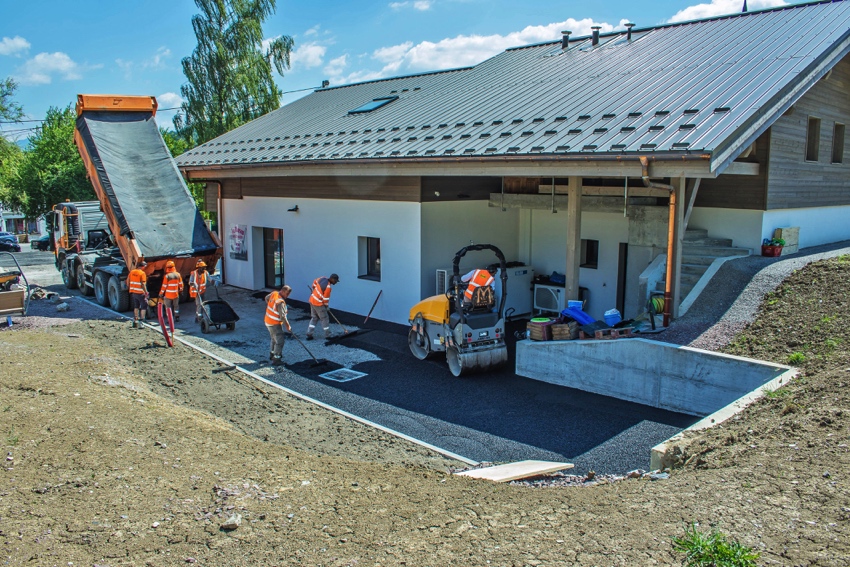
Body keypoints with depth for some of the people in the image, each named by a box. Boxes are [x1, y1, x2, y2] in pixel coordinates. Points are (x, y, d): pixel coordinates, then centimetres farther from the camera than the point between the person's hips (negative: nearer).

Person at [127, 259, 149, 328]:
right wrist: (146, 293, -16)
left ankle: (135, 321, 23)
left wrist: (129, 288, 25)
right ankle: (141, 322, -5)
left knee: (136, 307, 20)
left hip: (133, 292, 7)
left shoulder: (132, 272, 5)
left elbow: (128, 281, 12)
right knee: (144, 307, 2)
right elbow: (143, 284, -20)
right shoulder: (142, 273, -15)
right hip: (140, 293, -7)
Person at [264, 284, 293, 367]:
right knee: (279, 341, -3)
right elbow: (282, 316, -27)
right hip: (274, 324, -10)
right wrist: (288, 326, -17)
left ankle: (272, 354, 39)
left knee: (274, 339, 25)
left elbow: (266, 298, 19)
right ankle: (276, 359, 1)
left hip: (268, 321, 10)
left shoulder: (274, 293, -3)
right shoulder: (280, 302, -28)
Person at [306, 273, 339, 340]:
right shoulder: (328, 287, -25)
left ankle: (309, 334, 15)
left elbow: (315, 282, 19)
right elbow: (325, 298, -18)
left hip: (312, 300, 9)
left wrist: (313, 289, 35)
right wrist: (326, 306, -1)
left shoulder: (323, 279, 0)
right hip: (318, 304, -9)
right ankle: (327, 335, 12)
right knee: (325, 319, 4)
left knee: (314, 318, 17)